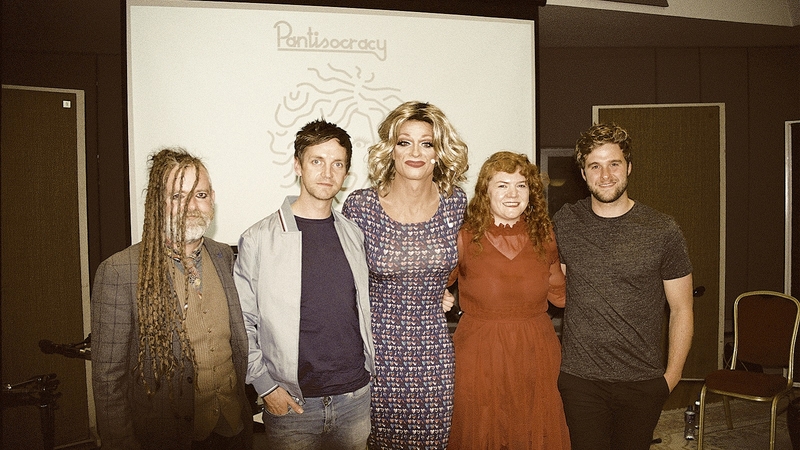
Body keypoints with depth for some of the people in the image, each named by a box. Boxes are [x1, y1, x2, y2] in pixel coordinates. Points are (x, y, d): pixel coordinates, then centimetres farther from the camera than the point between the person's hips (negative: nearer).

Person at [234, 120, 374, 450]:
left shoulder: (354, 235, 4)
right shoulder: (258, 240, -8)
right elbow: (241, 322, -5)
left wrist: (370, 369, 10)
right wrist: (265, 385, -9)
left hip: (356, 397, 4)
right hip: (291, 403, -3)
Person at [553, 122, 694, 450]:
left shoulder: (662, 231, -5)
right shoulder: (563, 223, 0)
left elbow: (681, 310, 2)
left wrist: (671, 376, 0)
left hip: (643, 382, 0)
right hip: (579, 378, 1)